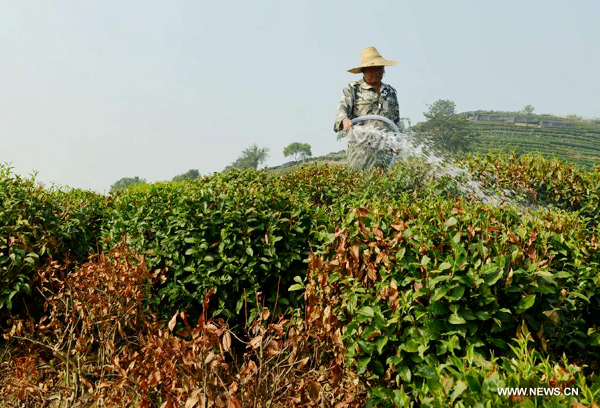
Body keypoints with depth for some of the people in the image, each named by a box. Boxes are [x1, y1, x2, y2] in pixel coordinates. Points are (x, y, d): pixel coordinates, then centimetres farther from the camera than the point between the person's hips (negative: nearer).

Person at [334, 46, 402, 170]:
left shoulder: (390, 92, 21)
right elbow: (342, 108, -8)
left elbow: (396, 121, 25)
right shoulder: (352, 89, 7)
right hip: (360, 145, -4)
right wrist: (344, 119, -31)